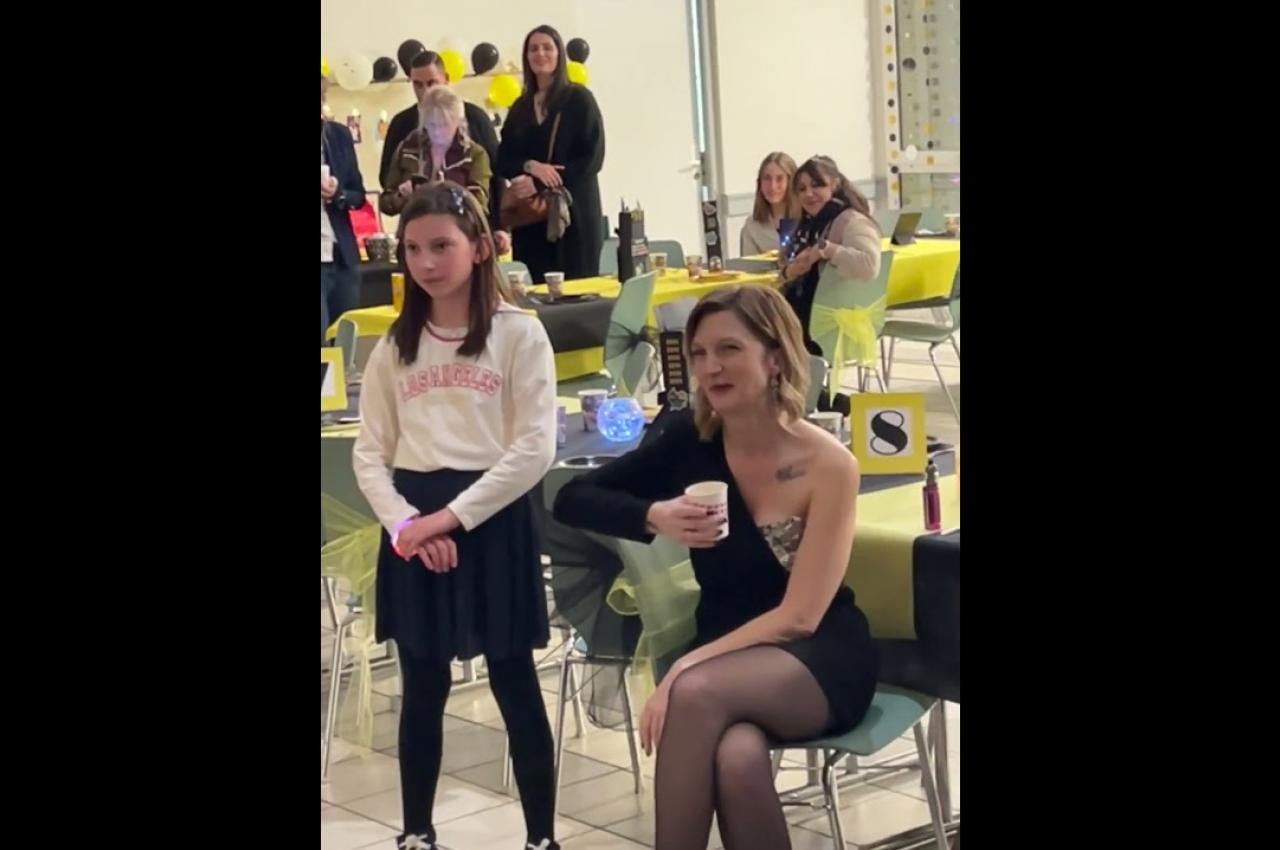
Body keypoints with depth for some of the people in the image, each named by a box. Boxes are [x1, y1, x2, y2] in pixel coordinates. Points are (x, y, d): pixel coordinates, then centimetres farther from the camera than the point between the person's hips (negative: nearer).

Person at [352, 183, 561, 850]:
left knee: (515, 686, 4)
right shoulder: (395, 345, 8)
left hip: (493, 520, -3)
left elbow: (535, 448, -11)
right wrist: (405, 524, -11)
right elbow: (369, 452, 6)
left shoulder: (518, 333, -4)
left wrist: (452, 515, -15)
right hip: (410, 527, 4)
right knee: (423, 688, 12)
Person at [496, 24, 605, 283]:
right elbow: (503, 161, 10)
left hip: (573, 211, -4)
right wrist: (530, 166, -13)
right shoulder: (520, 106, 14)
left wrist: (538, 184, -14)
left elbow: (592, 157, -7)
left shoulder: (579, 98, 1)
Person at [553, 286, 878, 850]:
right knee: (736, 758, -34)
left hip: (821, 661, -2)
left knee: (695, 693, -35)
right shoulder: (690, 442, -3)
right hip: (727, 655, 3)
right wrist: (654, 517, -20)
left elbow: (798, 617, -16)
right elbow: (571, 501, 0)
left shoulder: (828, 465, -14)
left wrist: (686, 666, -25)